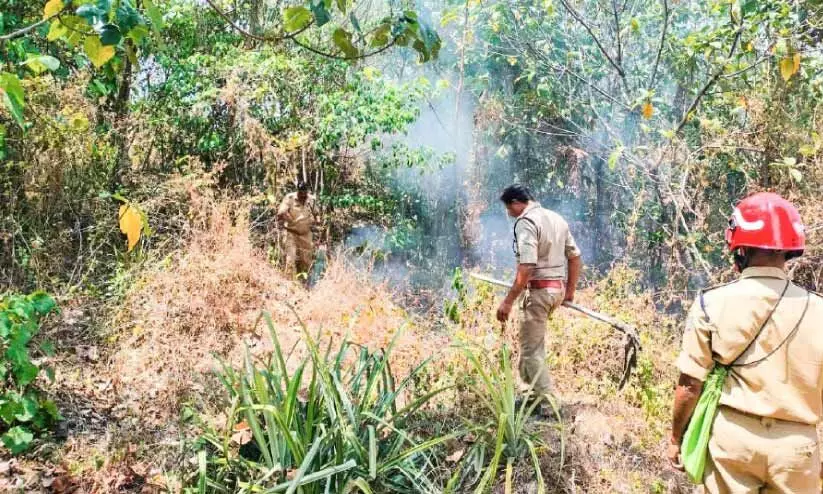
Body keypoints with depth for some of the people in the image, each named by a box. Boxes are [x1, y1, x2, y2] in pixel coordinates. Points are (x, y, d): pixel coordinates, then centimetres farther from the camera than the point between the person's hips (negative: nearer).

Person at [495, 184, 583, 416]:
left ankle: (546, 403, 5)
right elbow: (575, 257, 16)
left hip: (539, 290, -9)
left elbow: (526, 268, -24)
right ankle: (535, 388, 32)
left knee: (532, 349, 1)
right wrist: (570, 290, 24)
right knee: (531, 339, 24)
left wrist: (508, 301, -22)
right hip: (558, 289, 9)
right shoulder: (556, 218, 13)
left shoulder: (526, 222, -13)